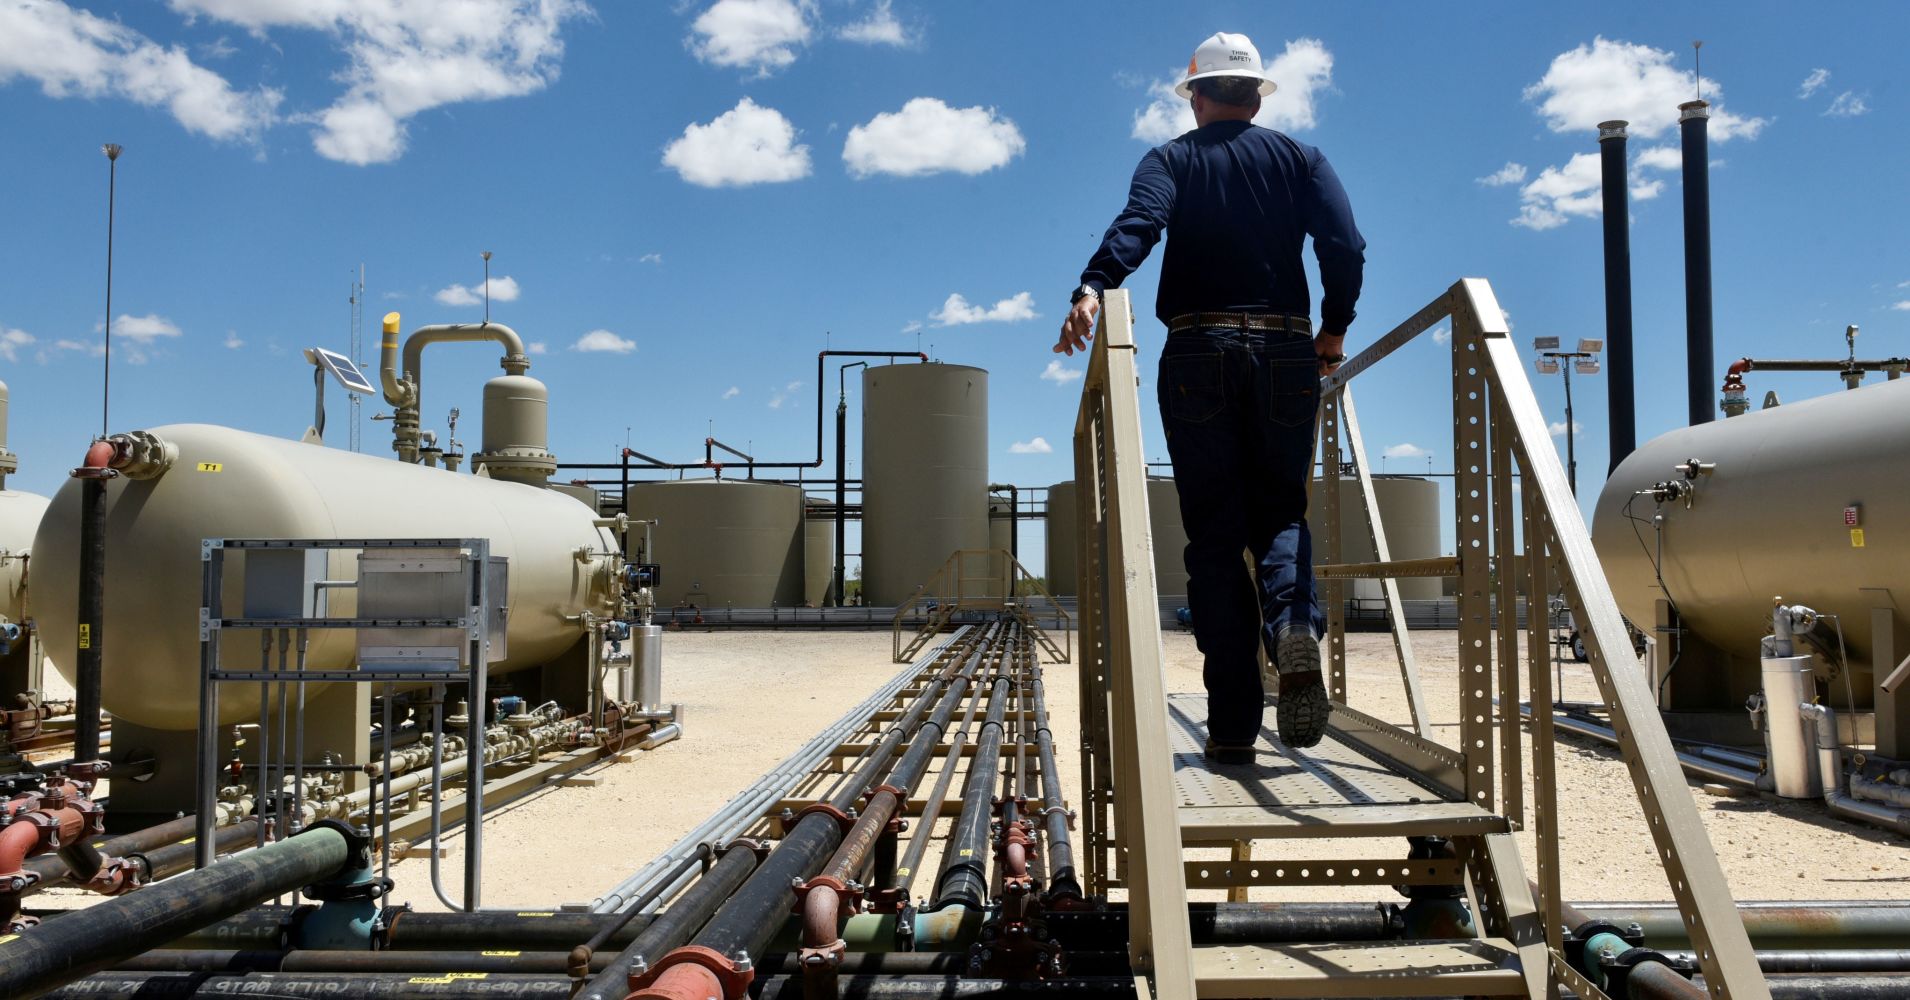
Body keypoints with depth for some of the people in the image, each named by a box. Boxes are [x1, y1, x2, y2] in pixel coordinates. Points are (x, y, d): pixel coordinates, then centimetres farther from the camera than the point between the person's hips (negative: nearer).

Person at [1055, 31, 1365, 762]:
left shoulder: (1172, 159, 9)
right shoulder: (1300, 159, 14)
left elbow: (1138, 223, -14)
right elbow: (1345, 247, -2)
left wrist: (1092, 289, -28)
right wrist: (1334, 330, 12)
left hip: (1199, 359, -1)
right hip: (1285, 355, 1)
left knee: (1214, 537, 3)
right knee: (1281, 513, 14)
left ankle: (1233, 725, 0)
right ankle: (1295, 625, -20)